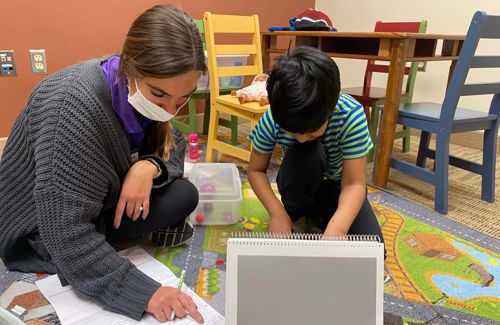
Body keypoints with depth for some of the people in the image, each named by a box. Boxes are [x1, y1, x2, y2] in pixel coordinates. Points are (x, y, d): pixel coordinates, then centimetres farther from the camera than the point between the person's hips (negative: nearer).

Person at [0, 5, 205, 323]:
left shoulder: (136, 88, -15)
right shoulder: (76, 107, -37)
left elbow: (174, 146, -4)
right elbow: (68, 236, -36)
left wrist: (150, 166, -27)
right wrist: (144, 292, -40)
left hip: (99, 202, 7)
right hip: (45, 231, -7)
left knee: (183, 196, -6)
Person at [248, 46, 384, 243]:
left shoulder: (351, 115, -31)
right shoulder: (273, 119, -27)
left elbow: (354, 184, -32)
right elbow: (256, 170, -16)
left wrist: (336, 230, -49)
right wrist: (277, 212, -31)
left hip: (336, 185, 0)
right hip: (299, 185, 0)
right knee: (308, 152, -36)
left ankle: (317, 217, 5)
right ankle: (294, 214, -10)